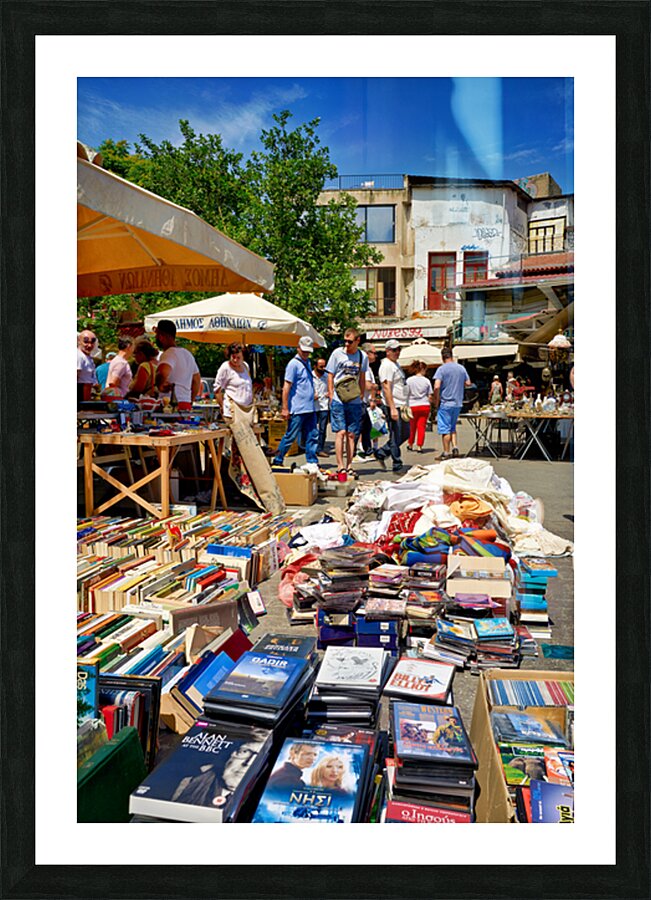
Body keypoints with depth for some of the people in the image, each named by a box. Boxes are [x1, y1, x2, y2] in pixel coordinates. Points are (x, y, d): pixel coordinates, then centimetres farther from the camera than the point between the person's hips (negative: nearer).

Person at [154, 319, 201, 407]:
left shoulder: (168, 354, -10)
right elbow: (197, 380, 26)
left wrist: (159, 385, -14)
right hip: (186, 405, 9)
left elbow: (163, 372, -33)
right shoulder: (187, 353, 19)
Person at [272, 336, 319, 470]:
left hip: (310, 408, 8)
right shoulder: (293, 364, -9)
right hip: (297, 409, -8)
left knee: (312, 436, 6)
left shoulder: (307, 362, 16)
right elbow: (286, 387, -13)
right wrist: (285, 408, -16)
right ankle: (277, 461, 11)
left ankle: (312, 462, 12)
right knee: (290, 436, -1)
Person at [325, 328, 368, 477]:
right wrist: (331, 396, -2)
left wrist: (361, 396, 12)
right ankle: (340, 466, -2)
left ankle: (349, 466, 12)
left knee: (352, 434, 5)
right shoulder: (337, 353, -1)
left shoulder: (363, 356, 6)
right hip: (338, 401, -3)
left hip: (354, 402, 3)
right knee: (341, 432, -7)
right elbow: (330, 376, 3)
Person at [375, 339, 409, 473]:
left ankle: (381, 453, 22)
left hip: (401, 406, 10)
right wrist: (392, 408, -25)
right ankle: (397, 466, 6)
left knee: (405, 433, 15)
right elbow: (386, 387, -20)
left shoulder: (395, 364, 19)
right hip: (393, 406, -10)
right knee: (396, 437, -3)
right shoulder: (386, 365, -13)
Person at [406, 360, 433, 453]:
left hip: (413, 406, 0)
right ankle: (419, 446, -2)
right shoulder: (427, 381, -1)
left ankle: (410, 444, 25)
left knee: (412, 426, 14)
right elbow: (430, 396, 2)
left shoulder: (409, 380, -2)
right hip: (425, 406, 0)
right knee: (422, 426, 2)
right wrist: (430, 404, 18)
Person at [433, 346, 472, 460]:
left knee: (445, 429, 2)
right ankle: (455, 447, 9)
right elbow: (468, 383, 12)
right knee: (452, 427, 20)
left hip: (445, 403, -6)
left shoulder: (442, 369, -11)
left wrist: (436, 401, -9)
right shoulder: (461, 368, 6)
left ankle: (446, 453, 5)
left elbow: (436, 387, -20)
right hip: (458, 403, 6)